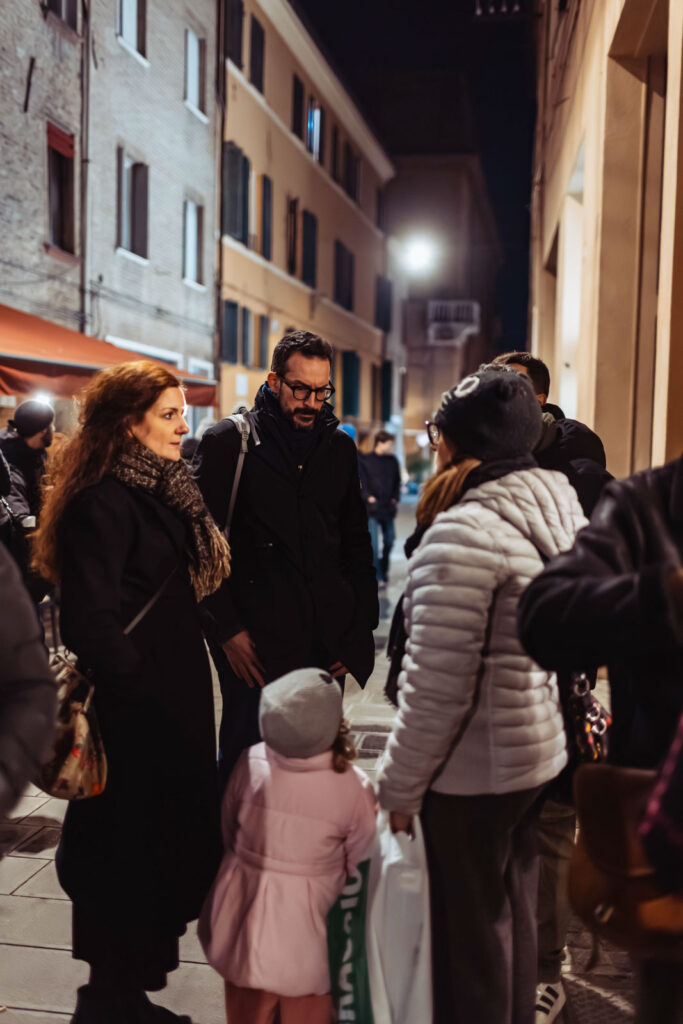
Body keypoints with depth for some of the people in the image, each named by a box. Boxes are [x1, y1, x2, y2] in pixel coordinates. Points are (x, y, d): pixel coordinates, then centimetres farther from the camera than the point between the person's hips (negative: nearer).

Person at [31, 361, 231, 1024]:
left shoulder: (159, 490, 12)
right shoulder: (104, 502, -19)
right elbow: (90, 620, -25)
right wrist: (138, 686, -14)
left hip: (171, 702, 9)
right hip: (132, 713, -9)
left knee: (167, 848, 17)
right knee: (126, 852, 4)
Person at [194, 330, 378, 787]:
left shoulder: (340, 447, 11)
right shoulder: (228, 441, -2)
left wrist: (360, 624, 8)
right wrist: (228, 629, -9)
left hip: (326, 642, 4)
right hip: (255, 643, -4)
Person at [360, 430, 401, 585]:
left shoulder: (392, 460, 8)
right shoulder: (365, 460, -3)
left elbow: (397, 482, 16)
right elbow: (362, 481, -4)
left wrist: (395, 498, 5)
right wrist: (368, 497, -14)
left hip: (388, 508, 4)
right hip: (372, 507, -4)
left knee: (389, 541, 12)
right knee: (374, 543, -10)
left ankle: (384, 571, 29)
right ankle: (377, 575, -4)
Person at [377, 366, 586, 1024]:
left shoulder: (465, 531, -23)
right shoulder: (560, 509, 3)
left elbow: (437, 686, -23)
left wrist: (399, 784, -12)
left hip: (475, 767, -9)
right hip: (543, 748, 9)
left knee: (470, 928, 10)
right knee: (511, 911, 24)